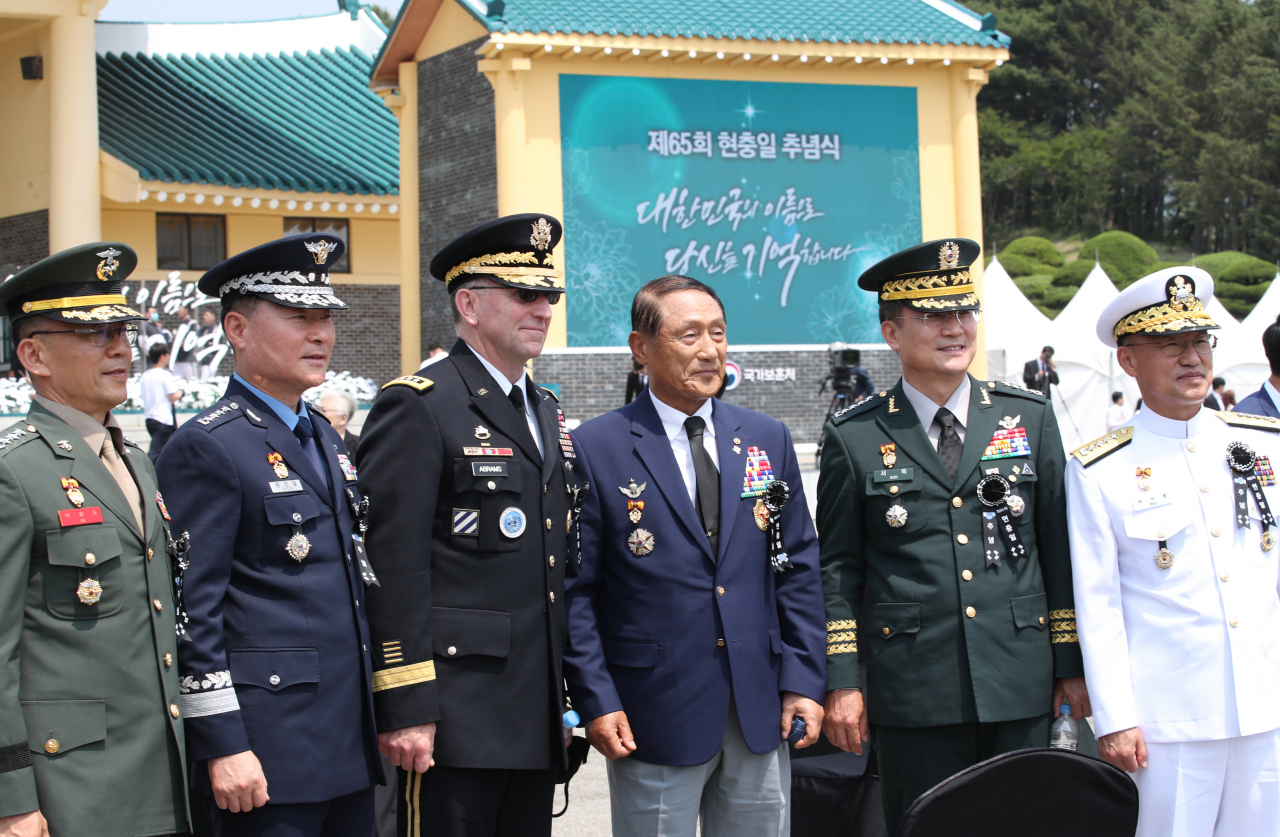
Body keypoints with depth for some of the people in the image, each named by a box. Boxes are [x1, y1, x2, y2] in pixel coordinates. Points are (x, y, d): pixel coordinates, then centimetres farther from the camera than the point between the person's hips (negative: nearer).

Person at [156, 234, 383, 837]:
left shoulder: (324, 437, 17)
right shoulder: (205, 448, -10)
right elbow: (191, 609, -14)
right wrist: (222, 747, -18)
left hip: (350, 742, 8)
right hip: (267, 753, -8)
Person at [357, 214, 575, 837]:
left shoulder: (546, 413, 18)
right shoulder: (417, 407, -8)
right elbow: (394, 569, -14)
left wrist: (564, 696, 18)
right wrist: (405, 709, -18)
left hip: (535, 720, 8)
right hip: (454, 713, -8)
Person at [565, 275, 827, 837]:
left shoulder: (768, 440, 9)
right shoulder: (596, 449, -4)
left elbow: (798, 568, 10)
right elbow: (573, 590, -5)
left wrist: (803, 682, 2)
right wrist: (596, 701, -11)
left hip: (761, 717, 4)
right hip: (653, 720, -4)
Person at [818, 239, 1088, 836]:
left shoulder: (1030, 417, 9)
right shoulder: (854, 438, 2)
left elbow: (1059, 547, 10)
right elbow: (838, 568, 5)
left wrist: (1073, 663, 8)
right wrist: (842, 681, -1)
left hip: (1022, 690, 2)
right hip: (913, 693, -2)